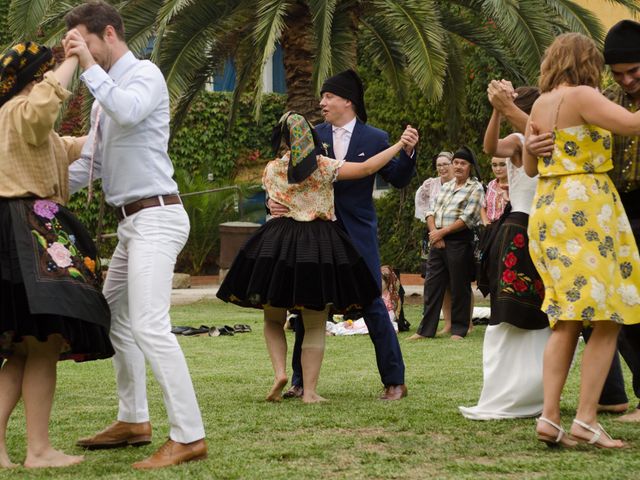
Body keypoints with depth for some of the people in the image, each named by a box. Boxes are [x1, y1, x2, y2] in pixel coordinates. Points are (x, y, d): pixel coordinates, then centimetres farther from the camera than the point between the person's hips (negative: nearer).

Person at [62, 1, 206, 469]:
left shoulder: (145, 75, -8)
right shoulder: (106, 93, 18)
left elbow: (129, 112, -32)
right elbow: (90, 165, 24)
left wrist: (89, 67, -25)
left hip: (155, 216, -10)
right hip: (133, 221, 10)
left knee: (149, 325, -19)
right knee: (116, 318, 18)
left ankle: (189, 436, -19)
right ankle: (133, 421, 29)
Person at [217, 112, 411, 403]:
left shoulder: (272, 170, 4)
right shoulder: (324, 167, -4)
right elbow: (367, 168, -6)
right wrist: (400, 145, 0)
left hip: (277, 244, 2)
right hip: (319, 245, -2)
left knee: (273, 318, 16)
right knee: (315, 327, 5)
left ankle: (280, 372, -6)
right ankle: (309, 391, 1)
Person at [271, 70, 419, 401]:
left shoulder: (375, 139, -1)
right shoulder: (314, 136, 5)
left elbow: (398, 180, 0)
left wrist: (408, 152, -16)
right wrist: (274, 200, -12)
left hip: (358, 234, -3)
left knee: (372, 304, -2)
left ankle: (394, 381, 7)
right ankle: (301, 381, 17)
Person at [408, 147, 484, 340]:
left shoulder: (475, 188, -2)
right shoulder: (445, 187, 17)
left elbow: (467, 219, -12)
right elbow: (431, 212, 13)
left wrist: (442, 232, -12)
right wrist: (434, 232, -5)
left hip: (459, 242, -6)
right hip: (438, 240, 6)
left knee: (459, 287, 0)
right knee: (432, 285, 5)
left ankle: (458, 330, 9)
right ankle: (425, 330, 8)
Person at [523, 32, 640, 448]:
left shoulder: (540, 105, 15)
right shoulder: (581, 96, -8)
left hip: (546, 212, 8)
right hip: (586, 209, -8)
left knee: (566, 321, 9)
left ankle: (550, 416, -2)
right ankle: (587, 420, -12)